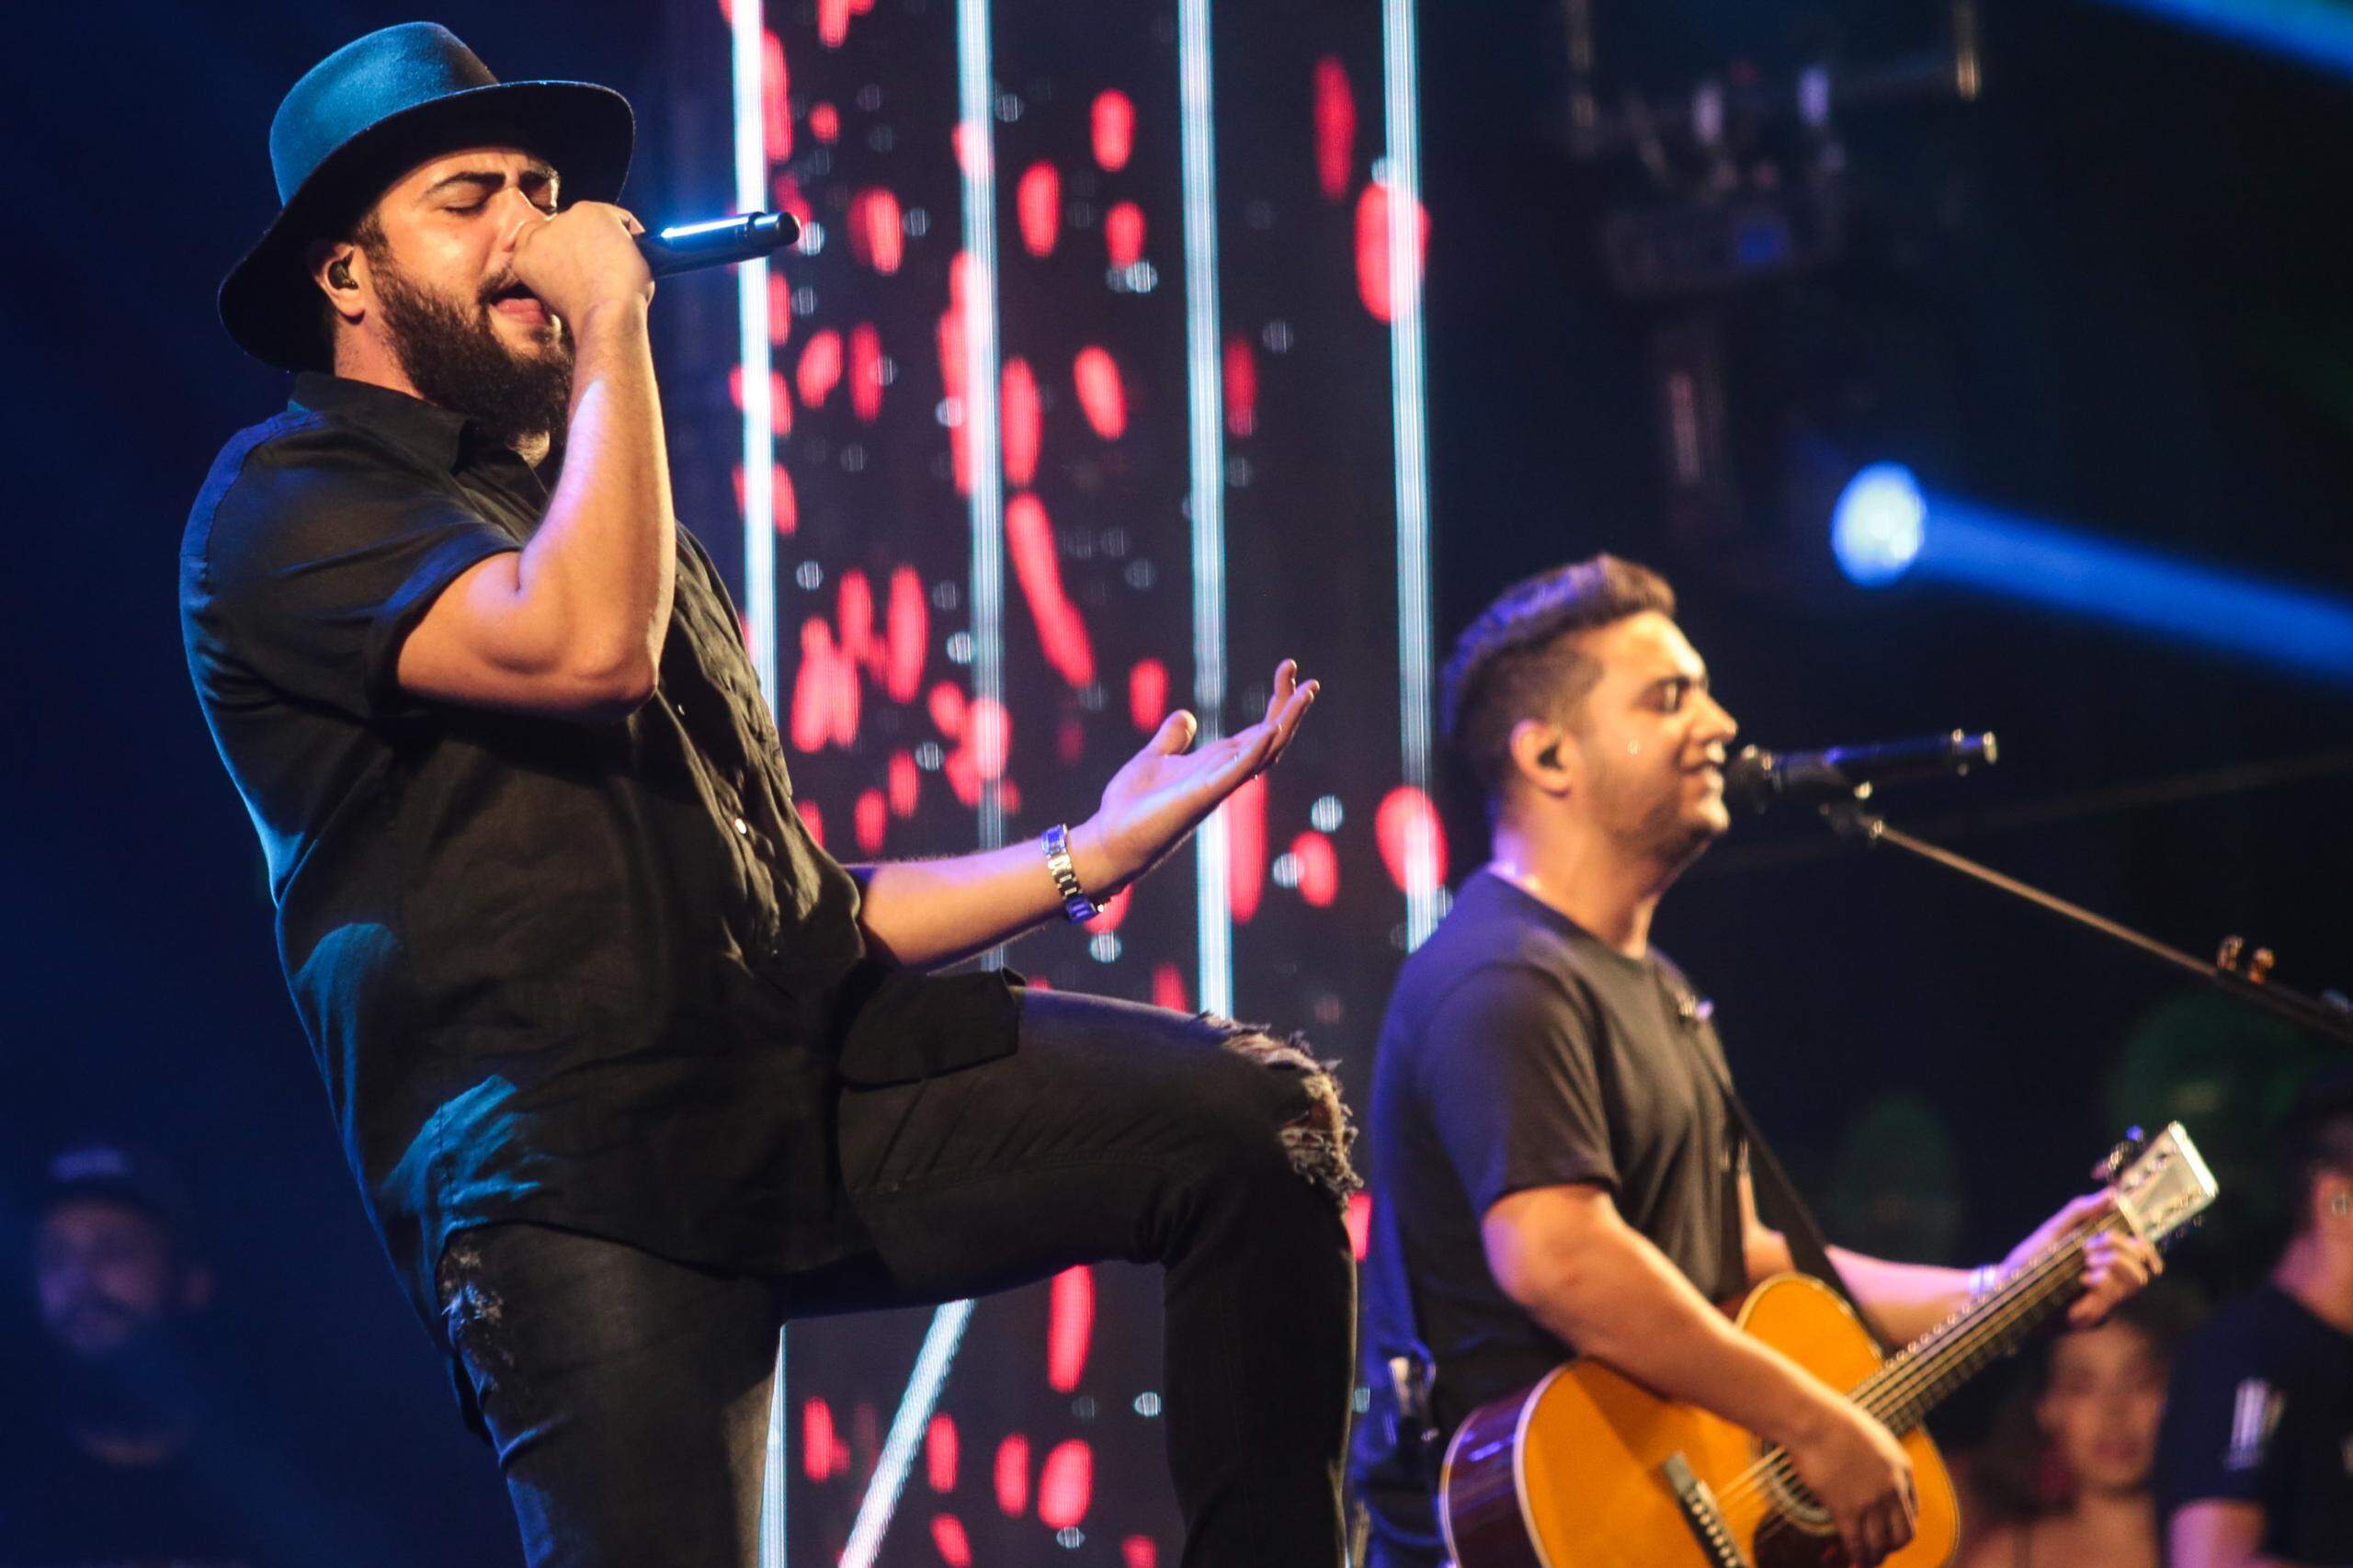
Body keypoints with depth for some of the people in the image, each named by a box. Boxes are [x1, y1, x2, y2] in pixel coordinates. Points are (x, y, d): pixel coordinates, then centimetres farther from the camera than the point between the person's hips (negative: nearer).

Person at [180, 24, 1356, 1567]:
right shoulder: (287, 502, 2)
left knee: (1264, 1118, -11)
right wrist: (612, 330, -8)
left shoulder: (595, 503, 28)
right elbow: (583, 645, -19)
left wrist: (1088, 854, 19)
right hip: (579, 1173, -7)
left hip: (824, 1079, 7)